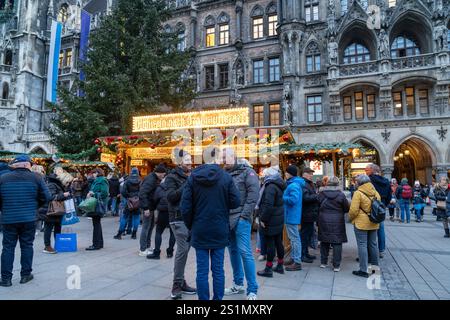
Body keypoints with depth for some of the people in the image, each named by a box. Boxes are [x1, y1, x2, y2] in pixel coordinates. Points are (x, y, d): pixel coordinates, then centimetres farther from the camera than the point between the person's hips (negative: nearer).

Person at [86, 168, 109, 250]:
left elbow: (105, 193, -20)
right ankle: (99, 243, 24)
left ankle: (96, 244, 3)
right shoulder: (96, 181, 18)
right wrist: (91, 194, 1)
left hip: (98, 206, -10)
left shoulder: (102, 181, -12)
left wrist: (94, 194, -15)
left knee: (96, 224, -4)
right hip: (95, 206, 10)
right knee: (97, 224, 15)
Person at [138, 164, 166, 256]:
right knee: (146, 227, -3)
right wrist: (146, 208, -27)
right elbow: (142, 193, -26)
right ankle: (142, 250, 7)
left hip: (151, 206, 10)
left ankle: (148, 246, 28)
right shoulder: (150, 179, -19)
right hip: (148, 207, -10)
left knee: (151, 225, 17)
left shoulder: (155, 179, 11)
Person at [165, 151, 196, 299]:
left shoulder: (191, 176, 16)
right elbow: (171, 196, -15)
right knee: (182, 250, -9)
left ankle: (181, 282, 19)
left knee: (184, 249, 9)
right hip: (179, 218, -6)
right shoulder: (172, 177, -3)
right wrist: (186, 185, -19)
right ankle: (177, 285, 3)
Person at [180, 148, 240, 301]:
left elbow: (185, 207, -6)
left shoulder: (193, 177, -6)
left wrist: (190, 226, 9)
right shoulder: (226, 177, -9)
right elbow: (236, 202, -7)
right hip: (220, 230, 0)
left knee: (202, 271, 10)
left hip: (200, 231, 0)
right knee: (218, 270, 12)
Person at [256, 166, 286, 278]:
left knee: (270, 244, -2)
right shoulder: (278, 186, 12)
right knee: (278, 242, 15)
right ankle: (280, 266, 27)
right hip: (278, 219, 9)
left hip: (270, 221, -9)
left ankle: (268, 269, 7)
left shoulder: (270, 187, -18)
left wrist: (263, 219, -19)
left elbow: (268, 205, -25)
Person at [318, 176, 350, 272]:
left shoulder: (321, 194, -3)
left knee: (324, 242, 13)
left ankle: (323, 262, 22)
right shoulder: (341, 194, -9)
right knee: (337, 243, 5)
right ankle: (336, 265, 8)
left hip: (324, 221, 2)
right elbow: (347, 208, -2)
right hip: (337, 222, -2)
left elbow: (318, 207, 4)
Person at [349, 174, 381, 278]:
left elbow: (353, 210, -18)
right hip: (374, 223, 7)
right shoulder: (376, 193, 6)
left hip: (361, 223, -7)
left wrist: (351, 218, 0)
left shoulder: (358, 193, -15)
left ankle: (363, 270, 2)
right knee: (373, 244, 17)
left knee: (362, 245, -1)